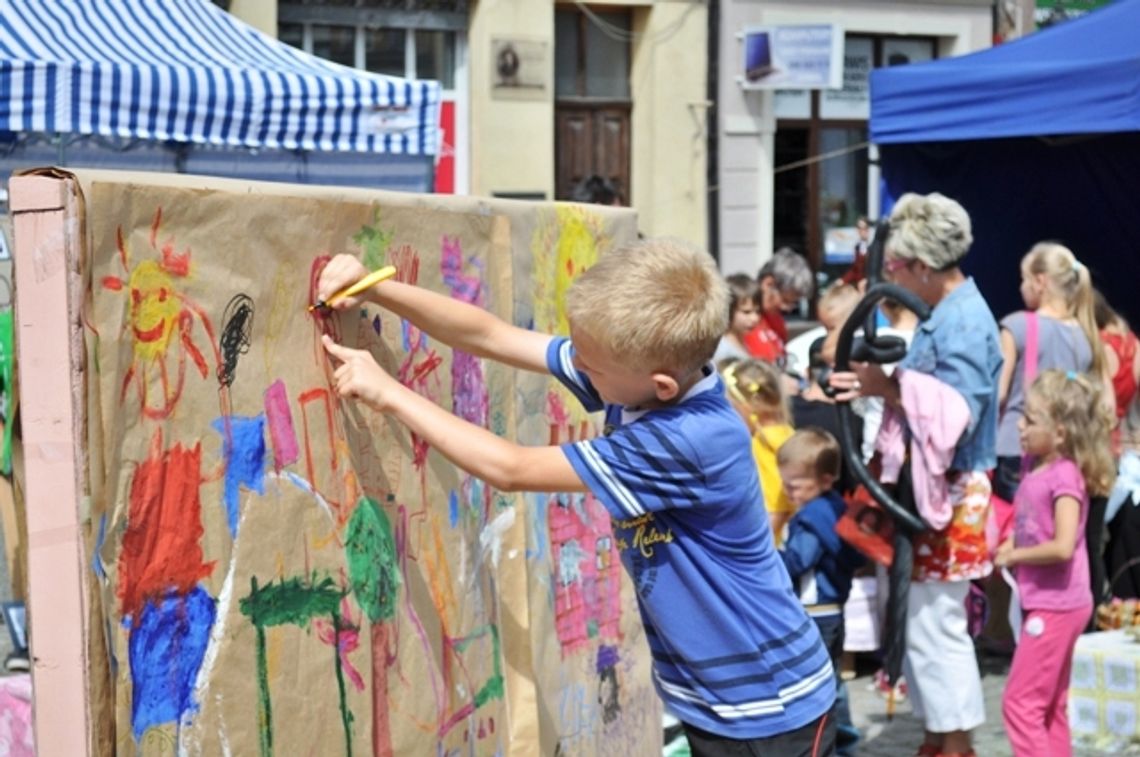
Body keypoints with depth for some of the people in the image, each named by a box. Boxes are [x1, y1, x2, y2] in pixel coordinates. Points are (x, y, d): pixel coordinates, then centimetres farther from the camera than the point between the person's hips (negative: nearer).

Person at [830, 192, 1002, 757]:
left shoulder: (965, 320, -19)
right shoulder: (947, 314, 12)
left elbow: (956, 414, -27)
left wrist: (888, 389, -23)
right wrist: (881, 385, 2)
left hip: (946, 498, -10)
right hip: (924, 490, 10)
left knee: (934, 625, -3)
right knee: (917, 622, 16)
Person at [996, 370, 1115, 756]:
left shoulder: (1065, 476, -19)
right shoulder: (1038, 468, 6)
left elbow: (1063, 546, -27)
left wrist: (1014, 555, -15)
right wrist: (1006, 548, 0)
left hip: (1056, 606, -9)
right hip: (1047, 604, 9)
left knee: (1020, 702, -6)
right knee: (1050, 706, 17)